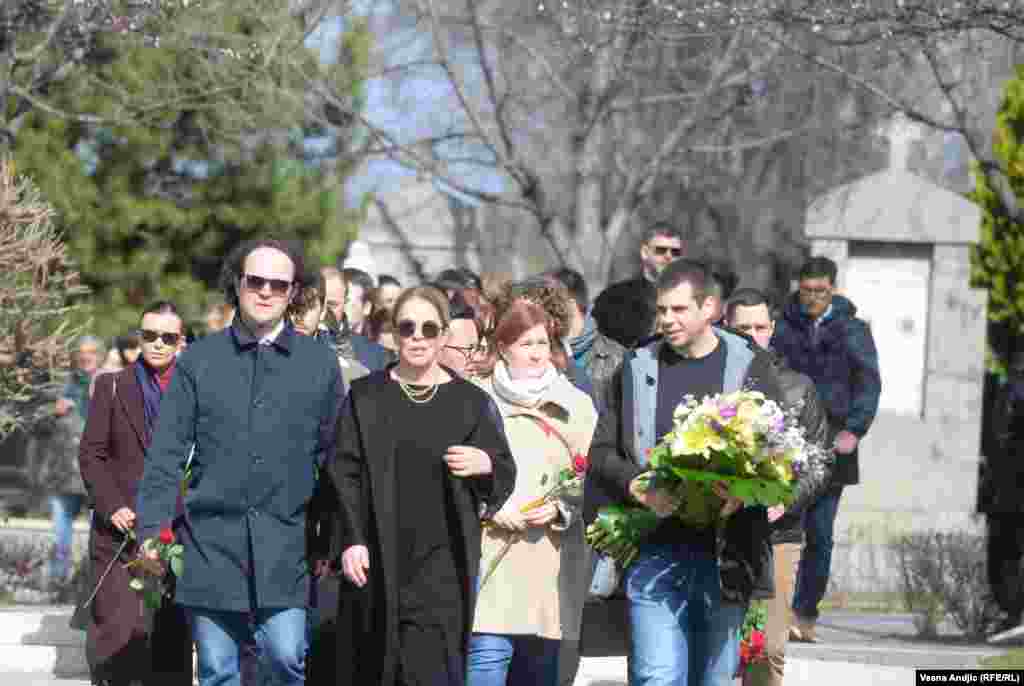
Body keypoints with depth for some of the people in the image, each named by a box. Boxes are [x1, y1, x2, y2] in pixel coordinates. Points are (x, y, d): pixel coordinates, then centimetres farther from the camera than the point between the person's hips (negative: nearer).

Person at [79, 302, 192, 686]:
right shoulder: (112, 387, 9)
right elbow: (91, 454, 5)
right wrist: (111, 507, -8)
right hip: (121, 530, -1)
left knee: (173, 637, 2)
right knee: (120, 631, -11)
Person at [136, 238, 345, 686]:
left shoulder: (319, 363, 6)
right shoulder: (198, 360, 6)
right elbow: (166, 452, 4)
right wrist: (151, 530, -5)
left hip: (284, 545, 0)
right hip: (210, 543, 0)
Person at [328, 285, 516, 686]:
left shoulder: (470, 402, 7)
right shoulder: (366, 397, 7)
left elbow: (505, 474, 9)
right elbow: (345, 471, 3)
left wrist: (486, 464, -14)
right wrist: (352, 540, -8)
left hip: (441, 565, -1)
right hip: (377, 561, 1)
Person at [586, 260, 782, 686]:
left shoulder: (751, 367, 5)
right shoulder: (637, 369, 9)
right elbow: (602, 453, 8)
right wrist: (637, 487, -13)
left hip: (726, 553, 0)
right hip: (654, 551, 0)